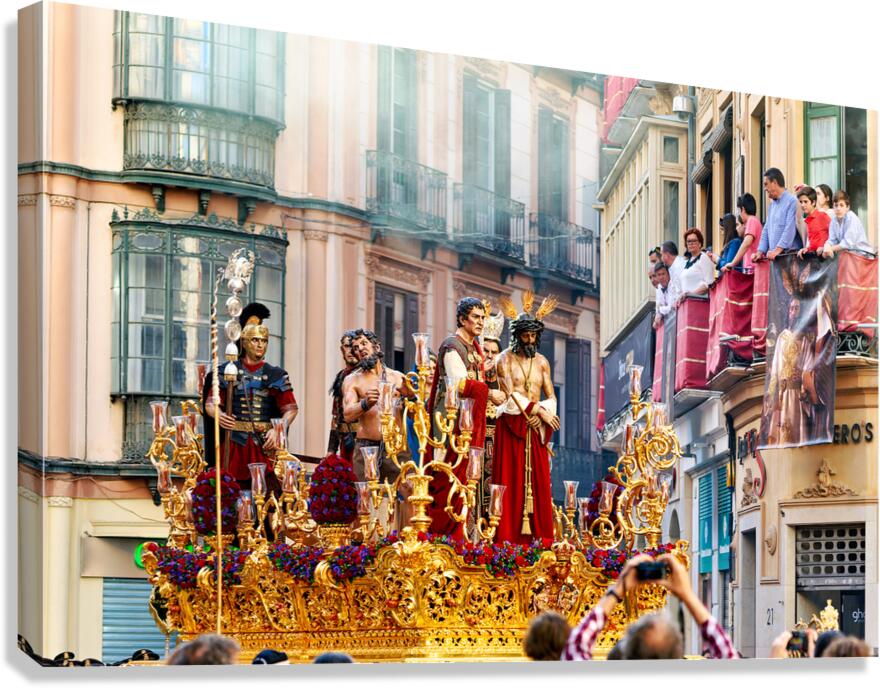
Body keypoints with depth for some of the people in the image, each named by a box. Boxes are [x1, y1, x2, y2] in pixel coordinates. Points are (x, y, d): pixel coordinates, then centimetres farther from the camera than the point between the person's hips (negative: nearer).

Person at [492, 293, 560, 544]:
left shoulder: (542, 362, 13)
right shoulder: (505, 359, 0)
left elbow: (551, 396, 10)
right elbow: (510, 394, -10)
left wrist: (542, 413, -10)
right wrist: (537, 409, -16)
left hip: (536, 429, 4)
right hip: (511, 426, -4)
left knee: (538, 482, -1)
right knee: (512, 481, -7)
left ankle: (538, 537, -1)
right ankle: (508, 537, -9)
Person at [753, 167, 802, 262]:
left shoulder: (791, 201, -8)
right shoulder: (772, 204, 20)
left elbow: (790, 229, -17)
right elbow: (766, 230, 22)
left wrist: (778, 250, -23)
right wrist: (760, 252, 10)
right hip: (773, 256, 7)